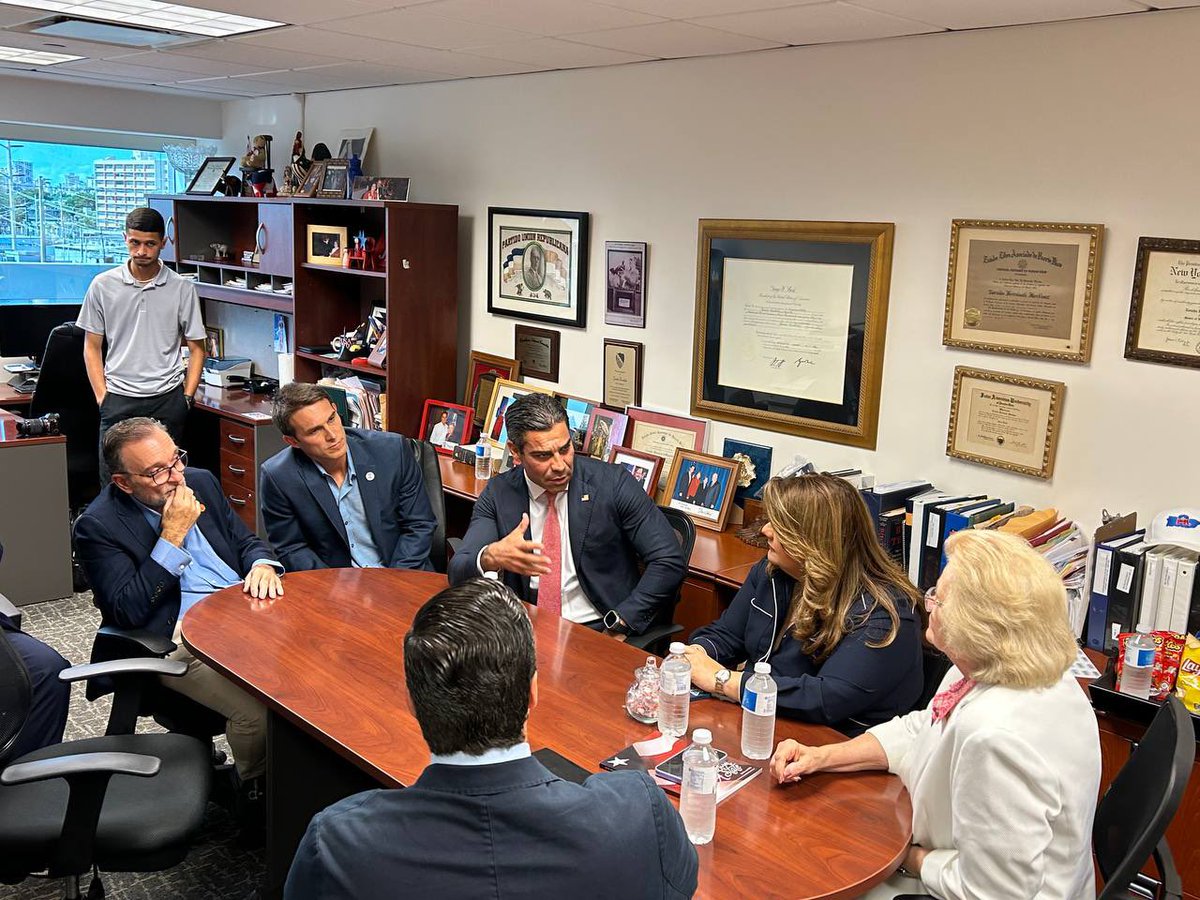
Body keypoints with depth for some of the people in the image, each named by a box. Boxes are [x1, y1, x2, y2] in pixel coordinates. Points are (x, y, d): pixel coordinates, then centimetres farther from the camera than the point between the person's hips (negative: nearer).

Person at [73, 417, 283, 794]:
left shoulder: (200, 481, 10)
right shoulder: (98, 526, -7)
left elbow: (247, 540, 18)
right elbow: (128, 612, -14)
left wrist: (263, 565, -7)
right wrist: (173, 536, -16)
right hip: (180, 640, -6)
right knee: (259, 707, -29)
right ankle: (259, 791, 2)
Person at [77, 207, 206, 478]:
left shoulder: (182, 289, 1)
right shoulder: (103, 285, 3)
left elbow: (196, 348, 6)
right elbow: (92, 346, 8)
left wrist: (187, 397, 0)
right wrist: (101, 396, 0)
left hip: (167, 397, 0)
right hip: (118, 397, 0)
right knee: (112, 479, -1)